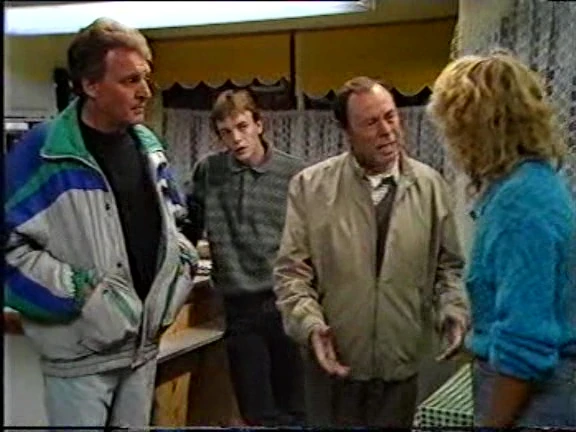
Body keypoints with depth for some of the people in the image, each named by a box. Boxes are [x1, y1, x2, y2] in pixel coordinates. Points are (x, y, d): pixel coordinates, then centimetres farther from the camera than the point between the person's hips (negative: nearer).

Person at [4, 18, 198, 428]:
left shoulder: (148, 145, 7)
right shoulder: (42, 153, -15)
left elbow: (172, 221, 19)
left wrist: (183, 268, 3)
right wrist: (82, 292, -19)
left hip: (144, 340, 6)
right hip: (81, 349, -6)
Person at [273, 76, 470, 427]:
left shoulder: (430, 185, 0)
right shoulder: (310, 186, -6)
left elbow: (447, 265, 7)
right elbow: (292, 270, -4)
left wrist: (453, 311, -9)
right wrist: (310, 325, -18)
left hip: (402, 362, 2)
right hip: (335, 362, -1)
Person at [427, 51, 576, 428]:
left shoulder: (521, 202, -24)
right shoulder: (536, 181, 6)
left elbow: (524, 344, -26)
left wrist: (492, 423, -18)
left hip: (531, 396, -9)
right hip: (543, 382, 9)